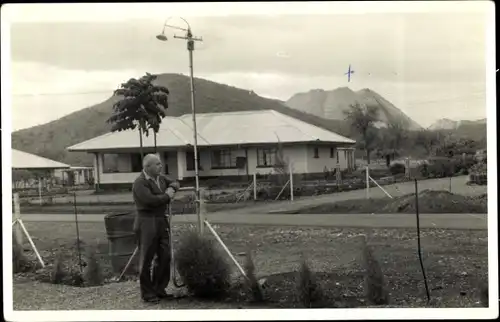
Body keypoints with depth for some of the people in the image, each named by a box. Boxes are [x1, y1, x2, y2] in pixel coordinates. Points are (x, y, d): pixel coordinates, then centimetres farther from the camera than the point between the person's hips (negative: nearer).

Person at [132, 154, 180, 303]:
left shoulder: (161, 178, 10)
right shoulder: (140, 183, -16)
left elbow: (174, 183, 26)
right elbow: (151, 200, -28)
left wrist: (172, 188, 2)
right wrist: (167, 196, -12)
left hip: (161, 222, 8)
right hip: (146, 223, -8)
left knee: (165, 257, 11)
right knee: (146, 260, 1)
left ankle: (159, 289, 23)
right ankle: (147, 294, 9)